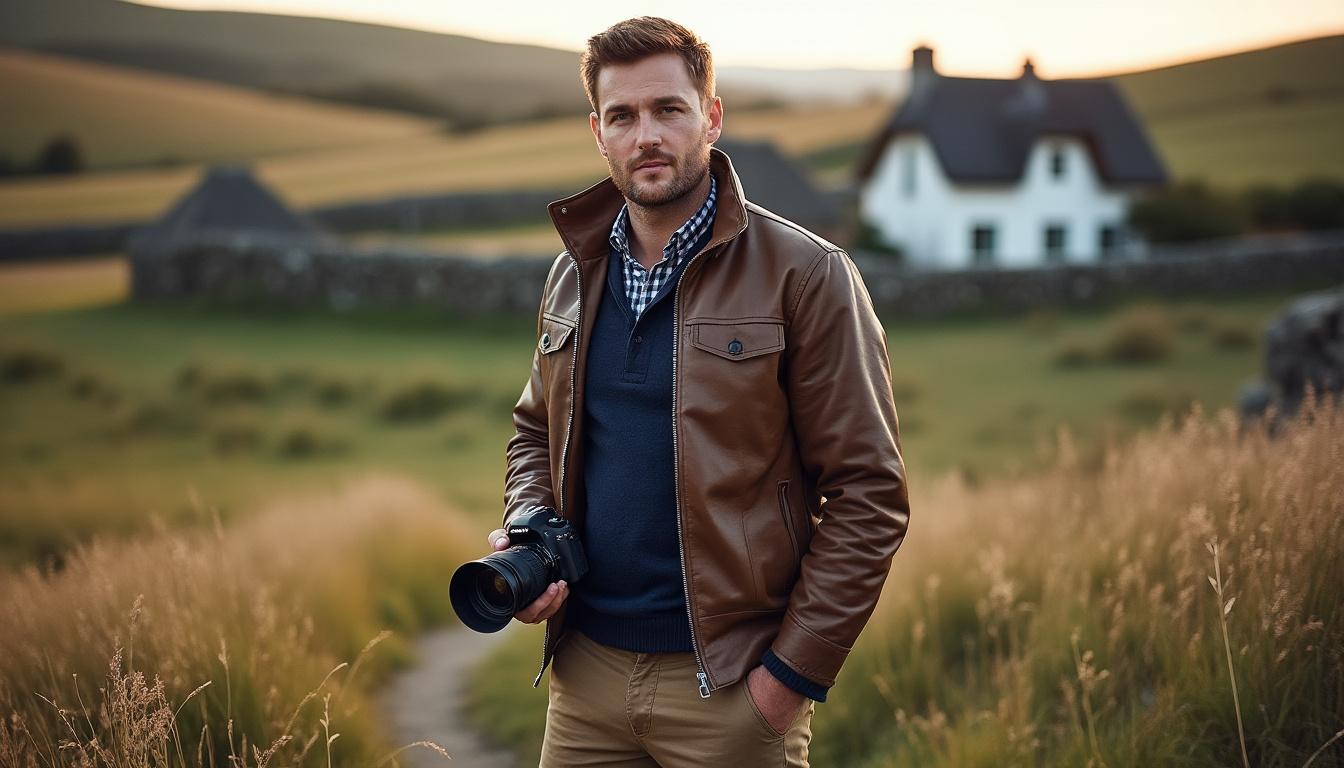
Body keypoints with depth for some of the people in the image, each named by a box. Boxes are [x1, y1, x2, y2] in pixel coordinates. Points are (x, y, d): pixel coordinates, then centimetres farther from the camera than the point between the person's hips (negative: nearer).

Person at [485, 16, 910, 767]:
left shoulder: (806, 275, -9)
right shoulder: (574, 273, 8)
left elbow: (869, 491, -10)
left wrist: (794, 675, -12)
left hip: (730, 687, -5)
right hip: (588, 672, 5)